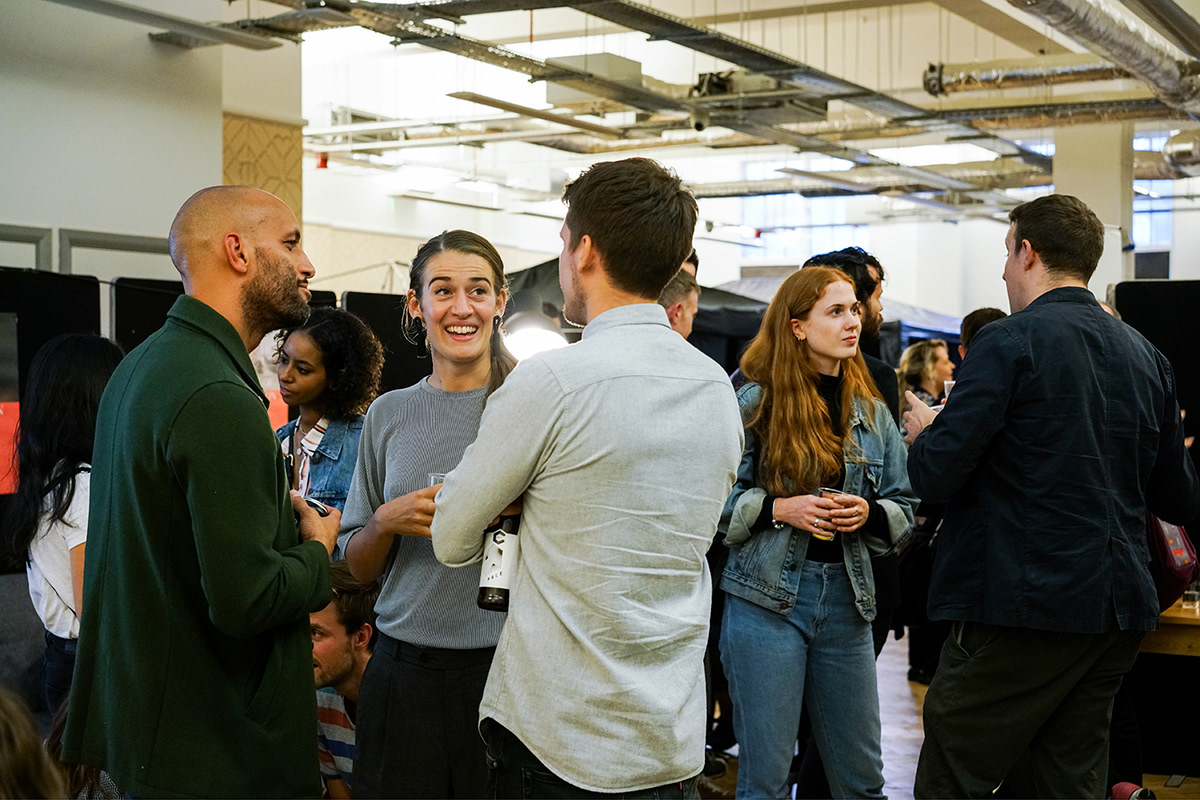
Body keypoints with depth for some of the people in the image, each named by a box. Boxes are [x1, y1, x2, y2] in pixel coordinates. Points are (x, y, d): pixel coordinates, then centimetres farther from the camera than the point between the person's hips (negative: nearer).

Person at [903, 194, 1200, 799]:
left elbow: (935, 476, -16)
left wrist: (923, 434, 6)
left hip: (1022, 607, -7)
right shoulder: (1146, 357, 11)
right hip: (1116, 611, 8)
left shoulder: (1009, 342, -10)